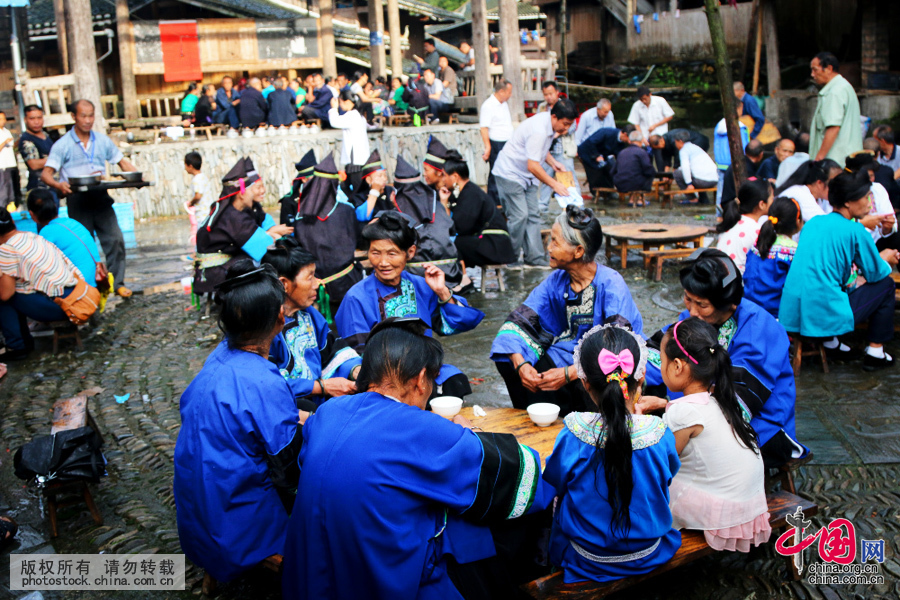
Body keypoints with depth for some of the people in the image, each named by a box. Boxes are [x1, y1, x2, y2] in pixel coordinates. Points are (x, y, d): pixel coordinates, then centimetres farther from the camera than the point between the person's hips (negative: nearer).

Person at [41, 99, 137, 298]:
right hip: (77, 199, -2)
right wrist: (58, 185, -28)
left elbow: (122, 162, 14)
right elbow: (46, 173, -6)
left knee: (115, 239, -5)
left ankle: (118, 282, 4)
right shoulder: (63, 145, 0)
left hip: (101, 197, 3)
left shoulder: (102, 140, 10)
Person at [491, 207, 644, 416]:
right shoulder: (557, 280, -3)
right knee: (507, 360, -11)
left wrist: (568, 374, -36)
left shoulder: (611, 285, -20)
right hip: (569, 354, 6)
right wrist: (521, 364, -27)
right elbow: (519, 321, -8)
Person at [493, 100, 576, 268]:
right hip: (510, 173, -10)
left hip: (526, 175, 10)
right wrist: (554, 184, -26)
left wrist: (554, 163, 3)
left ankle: (535, 258, 8)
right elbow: (532, 166, -31)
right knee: (519, 216, -12)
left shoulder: (549, 124, 1)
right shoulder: (539, 130, -29)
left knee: (533, 215, 5)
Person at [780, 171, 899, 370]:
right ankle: (875, 352, 18)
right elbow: (876, 273, 4)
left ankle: (830, 342, 23)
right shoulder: (855, 231, -7)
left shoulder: (813, 223, 13)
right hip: (826, 315, -7)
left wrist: (879, 257, 32)